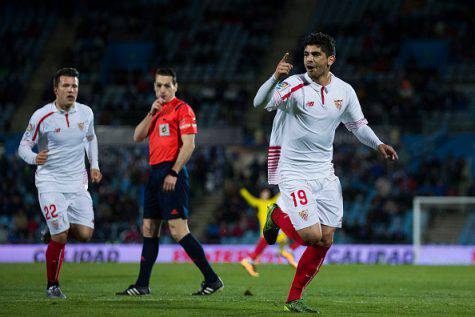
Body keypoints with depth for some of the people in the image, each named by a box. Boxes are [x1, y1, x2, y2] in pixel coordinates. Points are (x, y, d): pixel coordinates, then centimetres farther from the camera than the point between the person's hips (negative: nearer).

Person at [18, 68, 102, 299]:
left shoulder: (86, 113, 4)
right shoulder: (41, 116, -9)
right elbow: (24, 145, -2)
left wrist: (94, 165, 13)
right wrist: (34, 158, -24)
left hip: (77, 183, 4)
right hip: (50, 182, -4)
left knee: (85, 235, -8)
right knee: (59, 238, -13)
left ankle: (56, 229, 26)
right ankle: (52, 286, 7)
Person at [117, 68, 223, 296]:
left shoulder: (182, 109, -6)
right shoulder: (157, 110, 20)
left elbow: (188, 145, -13)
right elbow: (138, 137, 14)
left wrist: (173, 173, -19)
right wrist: (151, 113, 2)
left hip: (171, 174, -9)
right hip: (155, 172, 9)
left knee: (178, 230, -14)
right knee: (149, 230, 10)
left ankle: (211, 279, -11)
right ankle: (142, 285, 14)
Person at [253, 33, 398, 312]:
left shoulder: (344, 91, 3)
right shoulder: (294, 85, -12)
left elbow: (358, 125, 17)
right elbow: (261, 103, -27)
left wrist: (378, 144, 0)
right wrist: (276, 79, -45)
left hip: (325, 173, 5)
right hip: (293, 172, -5)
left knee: (325, 241, 0)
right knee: (312, 237, -16)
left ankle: (294, 298, 15)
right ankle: (278, 215, 16)